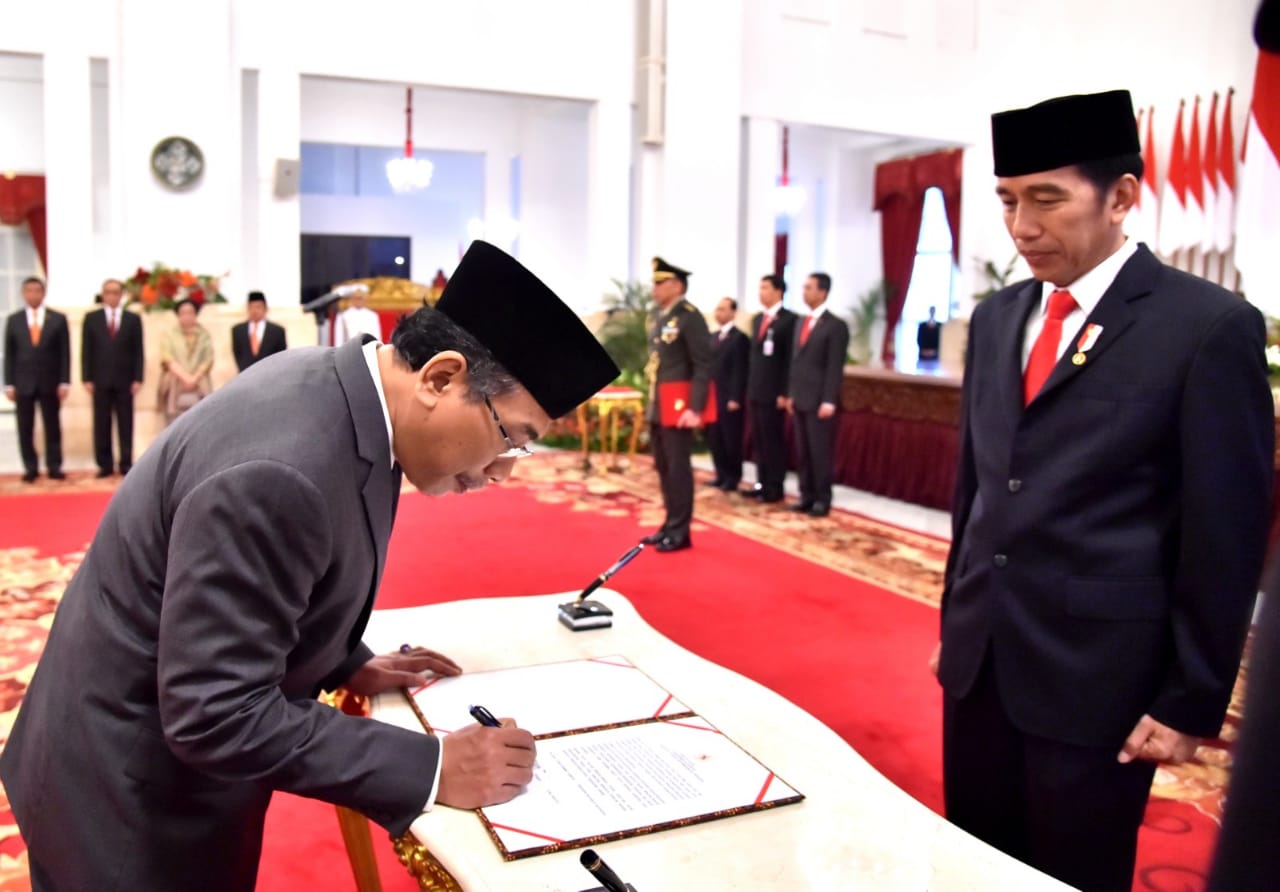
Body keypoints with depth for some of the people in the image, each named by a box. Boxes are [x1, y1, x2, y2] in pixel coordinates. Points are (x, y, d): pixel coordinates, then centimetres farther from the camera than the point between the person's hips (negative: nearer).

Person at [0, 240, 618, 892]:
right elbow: (216, 715, -30)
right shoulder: (278, 469, -35)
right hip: (131, 787, -8)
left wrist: (347, 664, 6)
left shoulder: (339, 389, -7)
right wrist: (432, 770, -26)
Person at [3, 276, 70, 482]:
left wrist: (64, 381, -5)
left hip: (50, 382, -1)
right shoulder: (13, 320, 5)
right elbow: (9, 354, 5)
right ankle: (31, 468, 11)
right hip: (23, 382, 1)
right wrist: (9, 384, -1)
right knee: (25, 428, 3)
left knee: (52, 427, 3)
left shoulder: (58, 319, 3)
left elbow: (65, 353, 1)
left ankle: (54, 467, 9)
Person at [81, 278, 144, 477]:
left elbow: (138, 352, 4)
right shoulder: (91, 318, 8)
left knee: (125, 424, 2)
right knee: (101, 424, 2)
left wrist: (138, 379, -4)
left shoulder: (133, 319, 7)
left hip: (125, 380, 0)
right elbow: (86, 350, 5)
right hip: (100, 380, 1)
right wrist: (87, 378, -3)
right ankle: (105, 464, 7)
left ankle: (126, 464, 7)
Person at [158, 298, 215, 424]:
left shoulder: (204, 336, 14)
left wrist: (195, 378, -10)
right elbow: (168, 361, 1)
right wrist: (185, 377, -13)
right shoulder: (168, 336, 12)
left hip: (199, 386, 1)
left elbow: (208, 361, 5)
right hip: (174, 385, -1)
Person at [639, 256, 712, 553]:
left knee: (678, 466, -1)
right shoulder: (658, 315, 12)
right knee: (663, 466, 14)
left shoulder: (690, 317, -13)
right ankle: (670, 525, 25)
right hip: (658, 404, 8)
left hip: (679, 404, -8)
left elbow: (703, 367, -16)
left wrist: (696, 408, -20)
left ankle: (680, 531, 8)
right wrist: (651, 400, 14)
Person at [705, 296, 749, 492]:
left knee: (731, 439, 2)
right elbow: (709, 366, 15)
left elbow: (740, 371, -13)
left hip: (729, 398, -7)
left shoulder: (739, 338, -8)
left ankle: (733, 478, 12)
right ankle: (722, 475, 19)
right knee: (714, 438, 10)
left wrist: (735, 398, -17)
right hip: (712, 397, 7)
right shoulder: (713, 337, 16)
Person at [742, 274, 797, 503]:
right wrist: (749, 387, 13)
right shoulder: (757, 319, 16)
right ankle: (762, 483, 18)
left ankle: (775, 488, 6)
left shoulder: (789, 319, -9)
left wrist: (784, 392, -15)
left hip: (773, 392, -7)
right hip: (755, 391, 7)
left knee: (774, 440, -1)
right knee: (758, 440, 10)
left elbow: (790, 359, -12)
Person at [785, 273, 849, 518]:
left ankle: (822, 500, 8)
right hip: (800, 399, 7)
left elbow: (835, 367, -12)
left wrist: (829, 401, -17)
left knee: (821, 452, -1)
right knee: (803, 452, 10)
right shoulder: (801, 323, 16)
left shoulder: (835, 325, -7)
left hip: (819, 401, -7)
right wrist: (790, 394, 13)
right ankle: (807, 496, 17)